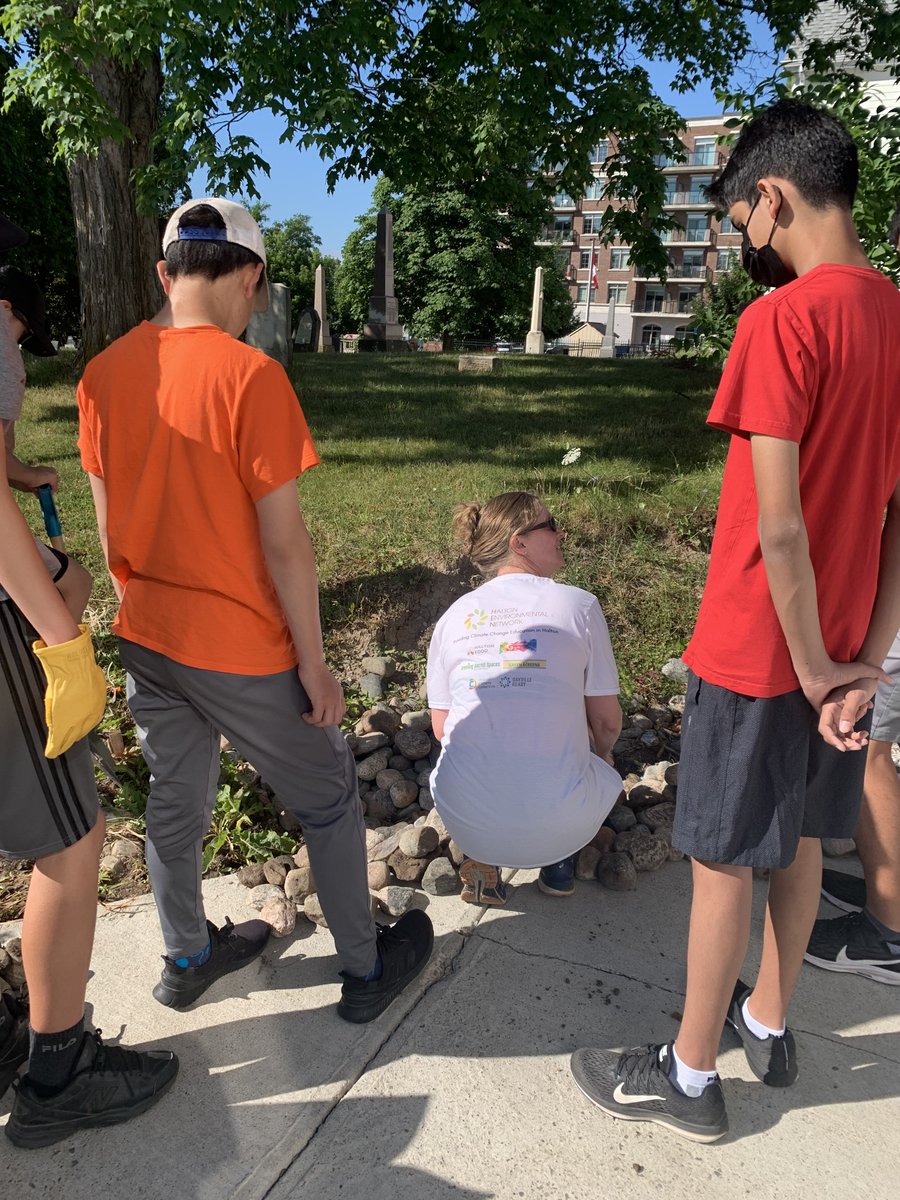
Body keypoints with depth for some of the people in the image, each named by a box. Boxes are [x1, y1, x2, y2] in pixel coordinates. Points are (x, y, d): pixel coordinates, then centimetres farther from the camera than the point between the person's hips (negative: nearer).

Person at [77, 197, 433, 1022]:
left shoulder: (105, 373, -1)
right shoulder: (248, 375, -20)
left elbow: (110, 527, 7)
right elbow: (284, 544, -19)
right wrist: (314, 664, -9)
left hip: (145, 640, 7)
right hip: (239, 649, -6)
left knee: (176, 800, 23)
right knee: (329, 800, 13)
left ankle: (187, 959, 43)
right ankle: (366, 970, 29)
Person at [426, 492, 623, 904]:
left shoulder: (453, 615, 4)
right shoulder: (578, 605, -4)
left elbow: (441, 727, 9)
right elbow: (608, 722, 3)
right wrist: (601, 753, 26)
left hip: (465, 822, 2)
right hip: (557, 822, -1)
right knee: (604, 774, 31)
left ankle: (481, 862, 15)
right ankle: (559, 864, 13)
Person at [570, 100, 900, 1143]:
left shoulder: (782, 320, -19)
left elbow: (779, 528, -24)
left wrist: (812, 664, -12)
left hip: (760, 650, -8)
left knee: (723, 859, 6)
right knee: (802, 839, 20)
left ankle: (689, 1075, 26)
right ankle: (768, 1023, 41)